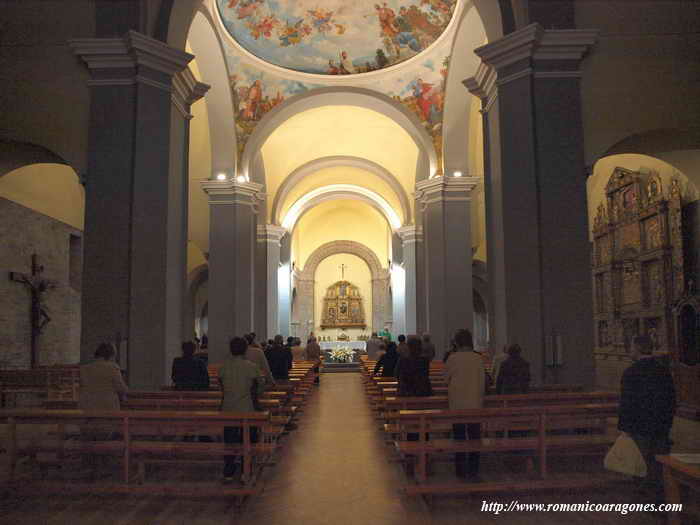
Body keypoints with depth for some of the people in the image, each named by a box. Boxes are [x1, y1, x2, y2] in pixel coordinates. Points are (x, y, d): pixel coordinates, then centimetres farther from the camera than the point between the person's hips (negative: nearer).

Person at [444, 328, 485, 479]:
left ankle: (461, 470, 14)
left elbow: (446, 377, 3)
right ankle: (473, 470, 16)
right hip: (475, 404, 2)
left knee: (459, 437, 8)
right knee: (475, 436, 11)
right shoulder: (478, 358, -4)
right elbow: (482, 381, 4)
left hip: (457, 404, -1)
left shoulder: (453, 358, -9)